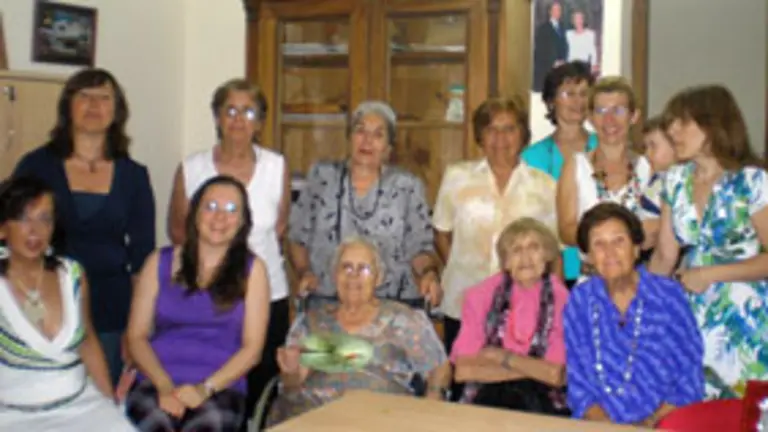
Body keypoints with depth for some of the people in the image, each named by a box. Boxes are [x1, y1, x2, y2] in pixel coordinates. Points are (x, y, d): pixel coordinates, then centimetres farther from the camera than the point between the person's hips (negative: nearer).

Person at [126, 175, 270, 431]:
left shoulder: (252, 269, 7)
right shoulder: (160, 262, 11)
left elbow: (252, 347, 3)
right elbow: (137, 336, 8)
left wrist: (205, 388, -11)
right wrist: (164, 385, -8)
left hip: (221, 387, -1)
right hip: (156, 382, 1)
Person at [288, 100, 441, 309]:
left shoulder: (408, 186, 2)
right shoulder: (321, 176, 5)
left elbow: (420, 247, 2)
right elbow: (298, 238, 9)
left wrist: (429, 273, -17)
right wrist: (304, 272, -7)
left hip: (392, 304, -1)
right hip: (324, 302, 1)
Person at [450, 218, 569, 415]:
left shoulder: (563, 299, -7)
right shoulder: (480, 295, -3)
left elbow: (556, 375, -10)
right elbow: (463, 370, -9)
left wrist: (499, 356, -10)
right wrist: (534, 369, -11)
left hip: (541, 402, 0)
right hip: (486, 400, 0)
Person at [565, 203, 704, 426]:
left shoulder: (668, 295, 0)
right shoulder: (579, 302, 4)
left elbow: (690, 382, 2)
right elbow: (578, 382, 6)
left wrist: (651, 424, -10)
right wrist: (606, 424, -9)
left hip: (663, 423, -1)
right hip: (600, 423, 1)